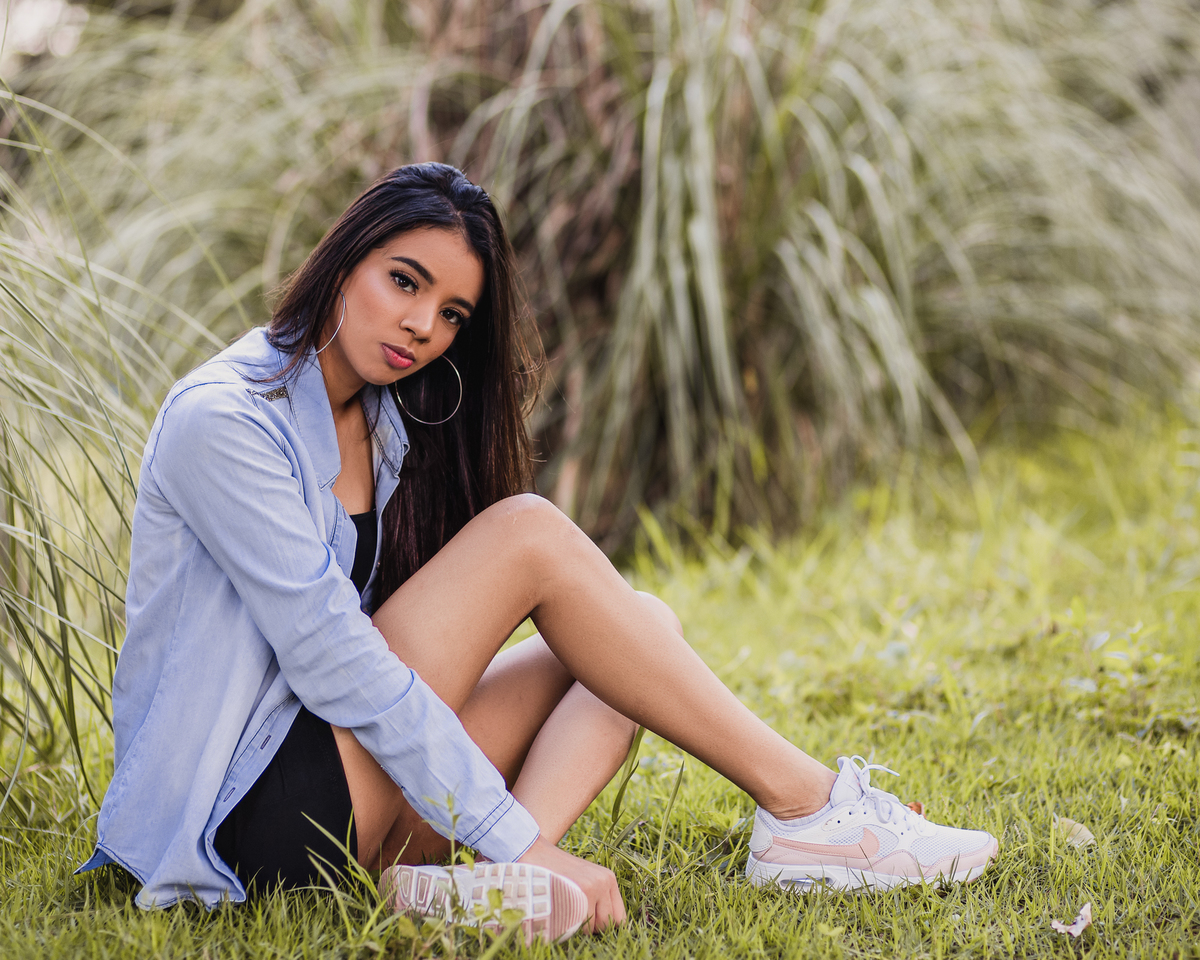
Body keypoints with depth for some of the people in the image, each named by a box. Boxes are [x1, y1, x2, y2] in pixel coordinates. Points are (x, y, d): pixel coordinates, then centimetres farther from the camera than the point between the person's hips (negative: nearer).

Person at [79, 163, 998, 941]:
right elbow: (334, 660, -22)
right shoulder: (223, 420, -15)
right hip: (246, 820, -9)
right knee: (527, 534, -17)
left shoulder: (387, 424, 12)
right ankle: (807, 807, -11)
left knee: (638, 625, -1)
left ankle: (497, 881, -26)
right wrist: (519, 839, -24)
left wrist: (519, 847, 1)